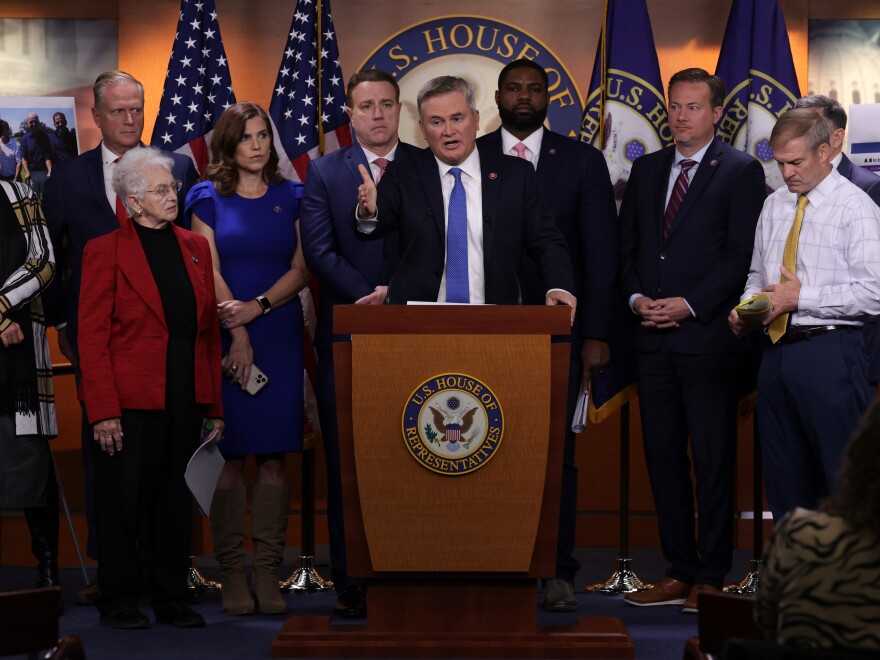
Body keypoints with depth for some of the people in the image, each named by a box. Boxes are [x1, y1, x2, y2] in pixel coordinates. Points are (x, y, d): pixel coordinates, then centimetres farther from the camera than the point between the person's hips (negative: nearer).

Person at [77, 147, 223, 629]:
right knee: (122, 502, 3)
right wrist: (103, 411, -16)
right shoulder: (106, 251, -5)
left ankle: (171, 598, 20)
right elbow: (92, 337, -8)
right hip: (130, 399, -5)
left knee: (176, 500, 10)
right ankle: (118, 602, 15)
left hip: (185, 399, 5)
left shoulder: (194, 247, 11)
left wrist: (214, 406, 6)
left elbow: (209, 331, 11)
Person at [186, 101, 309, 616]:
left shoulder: (292, 197, 10)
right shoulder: (208, 198, 6)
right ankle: (232, 571, 0)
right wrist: (237, 335, -10)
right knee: (231, 455, -3)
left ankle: (269, 572, 1)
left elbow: (300, 269, 3)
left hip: (280, 336, 2)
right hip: (225, 337, -1)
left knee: (274, 456, -1)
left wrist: (257, 307, -12)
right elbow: (210, 272, -1)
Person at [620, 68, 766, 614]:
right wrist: (637, 298, -1)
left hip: (708, 334, -5)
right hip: (653, 337, 6)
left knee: (713, 460, -2)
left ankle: (711, 578, 4)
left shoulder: (741, 171, -1)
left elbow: (741, 255, -8)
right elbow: (628, 245, 16)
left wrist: (688, 304, -14)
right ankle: (679, 573, 13)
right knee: (663, 455, 7)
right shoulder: (647, 170, 16)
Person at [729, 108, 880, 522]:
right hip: (777, 353, 7)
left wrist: (801, 297, -16)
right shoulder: (773, 206, 15)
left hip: (829, 354, -7)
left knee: (844, 482, -6)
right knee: (784, 483, 13)